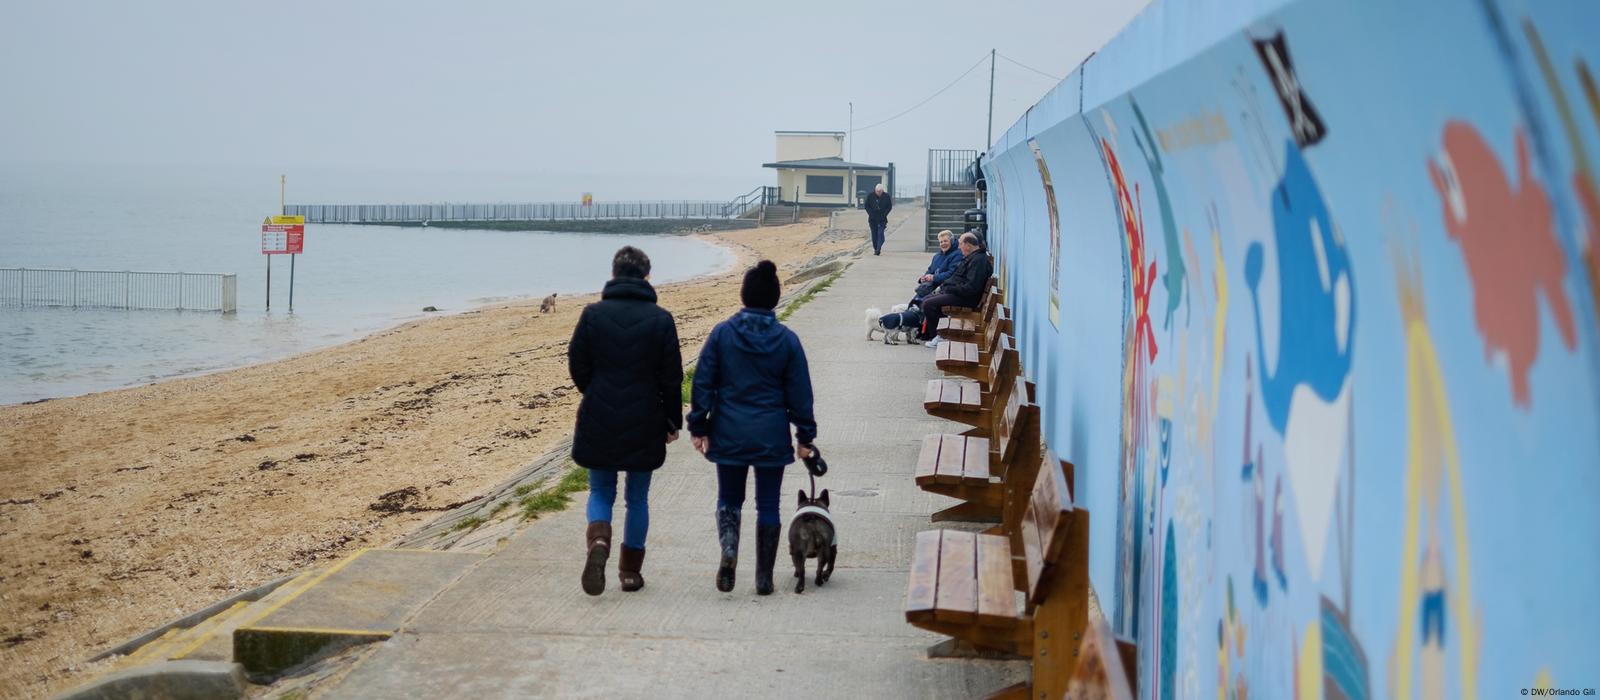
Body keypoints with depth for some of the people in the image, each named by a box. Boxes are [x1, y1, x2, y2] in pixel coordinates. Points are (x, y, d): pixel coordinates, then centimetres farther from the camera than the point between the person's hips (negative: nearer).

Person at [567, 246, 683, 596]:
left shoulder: (593, 314, -5)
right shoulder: (660, 319, -6)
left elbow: (577, 366, 0)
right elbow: (672, 377, -3)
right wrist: (673, 420, 9)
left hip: (598, 422, 0)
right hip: (644, 425, 0)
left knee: (601, 491, 13)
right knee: (638, 497, 13)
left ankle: (599, 539, -16)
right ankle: (631, 569, 17)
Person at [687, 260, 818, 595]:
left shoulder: (722, 333, -6)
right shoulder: (787, 340, -4)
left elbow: (703, 384, -4)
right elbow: (800, 393, 0)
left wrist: (698, 426, 4)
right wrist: (805, 436, 8)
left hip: (729, 433, 0)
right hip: (771, 436, 0)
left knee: (729, 499, 15)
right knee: (768, 503, 10)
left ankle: (729, 548, -12)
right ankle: (764, 577, 11)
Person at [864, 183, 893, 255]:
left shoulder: (886, 196, -3)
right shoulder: (870, 196, -1)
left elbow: (889, 206, 6)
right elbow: (867, 206, 7)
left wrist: (884, 214, -6)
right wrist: (870, 214, -6)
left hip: (882, 219, -2)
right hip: (873, 219, 2)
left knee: (880, 234, -12)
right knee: (874, 235, 5)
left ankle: (878, 249, -16)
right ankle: (875, 249, 14)